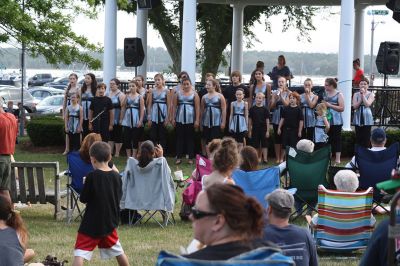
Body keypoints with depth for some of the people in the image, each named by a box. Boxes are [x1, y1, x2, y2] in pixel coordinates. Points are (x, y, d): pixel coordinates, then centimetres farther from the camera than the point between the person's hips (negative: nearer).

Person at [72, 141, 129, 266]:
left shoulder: (92, 176, -15)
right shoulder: (116, 176, -1)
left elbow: (83, 199, -9)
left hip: (91, 224, -5)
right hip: (109, 222, 5)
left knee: (80, 253, -9)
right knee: (118, 251, 23)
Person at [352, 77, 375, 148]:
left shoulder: (371, 94, 2)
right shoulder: (356, 94, 8)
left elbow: (367, 104, -14)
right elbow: (355, 106, -4)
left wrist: (363, 94, -9)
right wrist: (361, 96, -8)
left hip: (367, 118, -2)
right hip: (358, 118, 2)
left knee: (366, 139, -6)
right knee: (358, 139, 3)